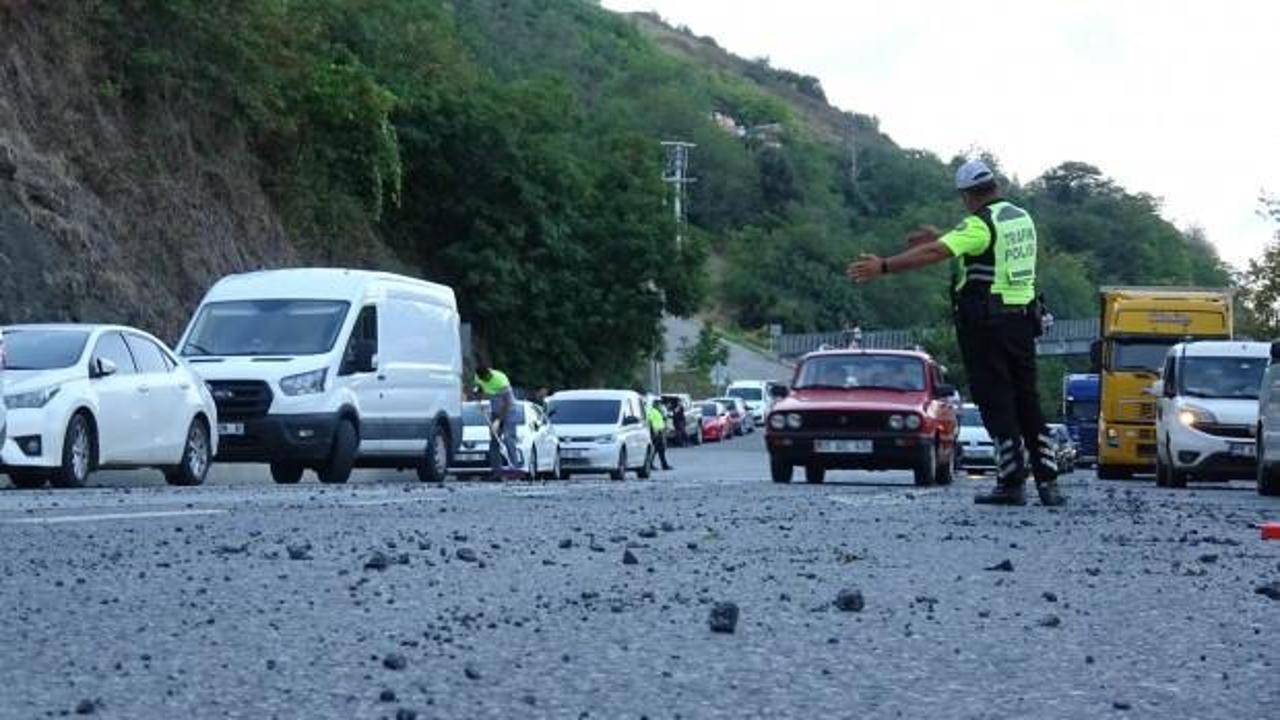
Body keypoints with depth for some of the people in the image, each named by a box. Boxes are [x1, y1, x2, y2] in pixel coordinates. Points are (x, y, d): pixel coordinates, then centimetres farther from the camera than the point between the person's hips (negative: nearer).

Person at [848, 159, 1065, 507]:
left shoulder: (980, 224, -13)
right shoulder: (1022, 218, 12)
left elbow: (934, 253, -24)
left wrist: (883, 266, -26)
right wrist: (940, 236, 28)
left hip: (985, 324, -7)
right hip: (1023, 318, 7)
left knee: (996, 403, -2)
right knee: (1027, 401, 11)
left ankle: (1012, 483, -3)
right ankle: (1048, 481, 7)